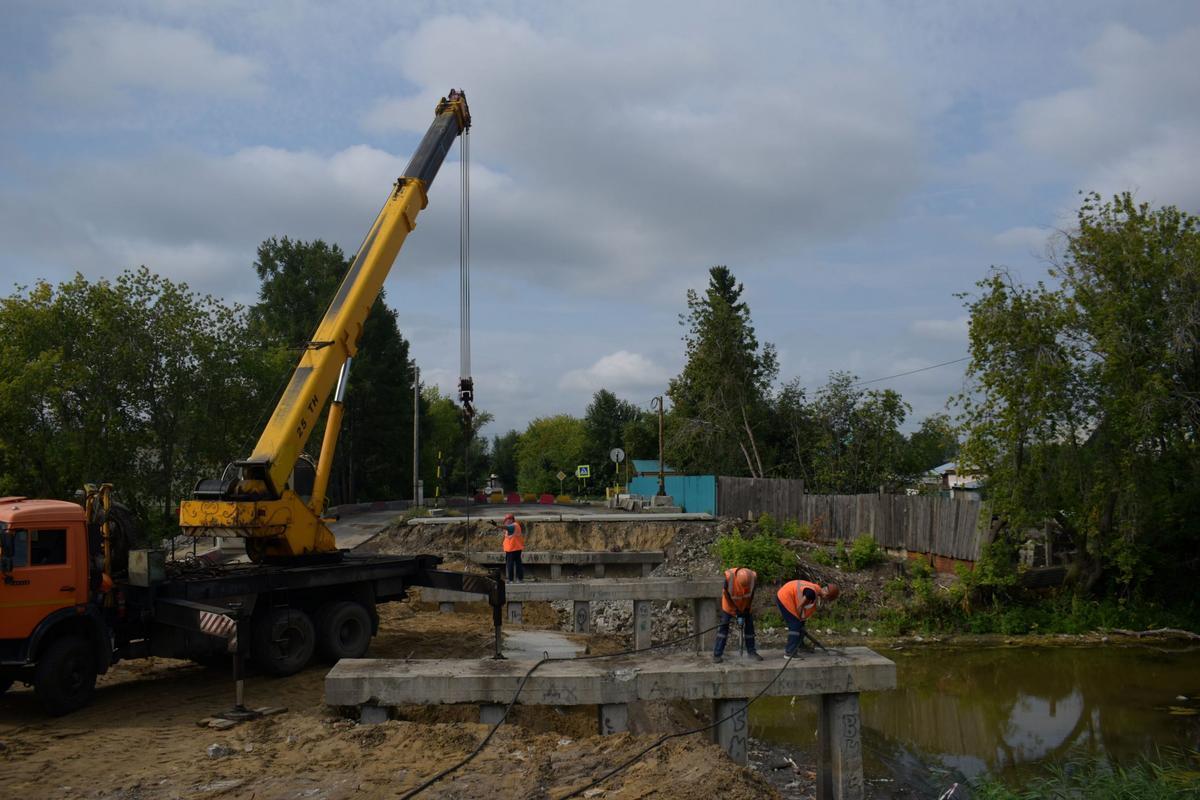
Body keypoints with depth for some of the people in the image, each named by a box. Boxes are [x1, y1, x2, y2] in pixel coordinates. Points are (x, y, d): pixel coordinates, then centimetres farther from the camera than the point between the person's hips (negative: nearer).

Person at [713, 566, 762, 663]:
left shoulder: (753, 577, -29)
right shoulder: (729, 577, -36)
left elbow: (751, 595, -11)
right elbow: (727, 596, -22)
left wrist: (747, 610, -9)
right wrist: (736, 612, -18)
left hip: (746, 605, 3)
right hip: (730, 604, -2)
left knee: (749, 627, 4)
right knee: (723, 627, -6)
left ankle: (751, 652, 17)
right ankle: (717, 654, -5)